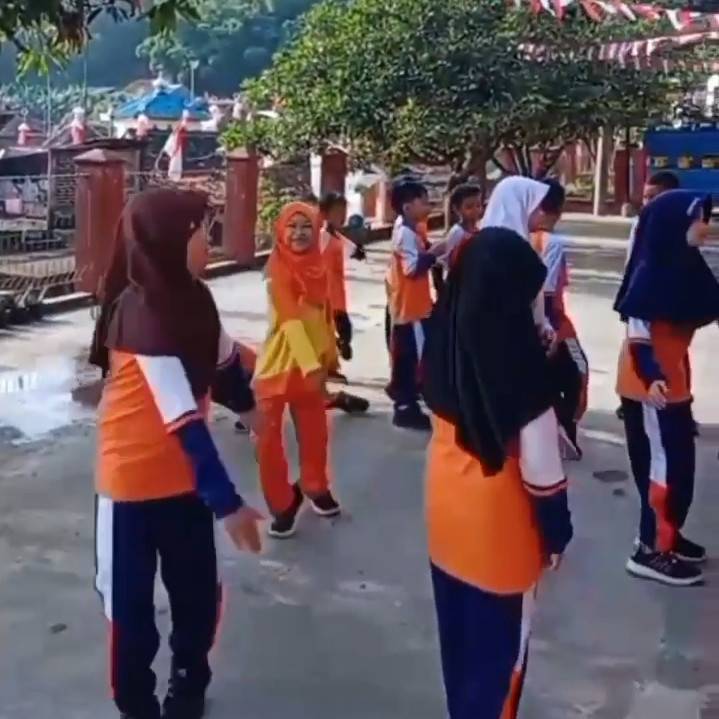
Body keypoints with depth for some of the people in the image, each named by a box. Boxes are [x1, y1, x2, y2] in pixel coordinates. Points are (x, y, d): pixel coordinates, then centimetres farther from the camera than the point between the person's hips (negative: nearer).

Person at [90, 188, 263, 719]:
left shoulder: (191, 298, -7)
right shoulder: (142, 311, -20)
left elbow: (223, 358, 7)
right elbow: (183, 418, -19)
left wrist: (249, 407, 21)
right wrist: (228, 502, -15)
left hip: (184, 472, 5)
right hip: (136, 476, -5)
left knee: (198, 591, 13)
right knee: (131, 601, 10)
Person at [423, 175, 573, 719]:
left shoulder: (453, 327, 0)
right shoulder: (519, 347, -23)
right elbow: (536, 443, -20)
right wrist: (555, 525, -11)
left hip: (448, 485, 8)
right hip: (497, 503, -8)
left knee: (460, 627, 23)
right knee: (499, 642, 10)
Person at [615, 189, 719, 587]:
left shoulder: (682, 266, 9)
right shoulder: (651, 272, -19)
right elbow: (637, 329, -24)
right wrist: (651, 377, -30)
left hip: (671, 382, 9)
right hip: (649, 385, -9)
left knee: (676, 462, 18)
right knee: (665, 464, -3)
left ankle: (664, 535, 32)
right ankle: (649, 551, 6)